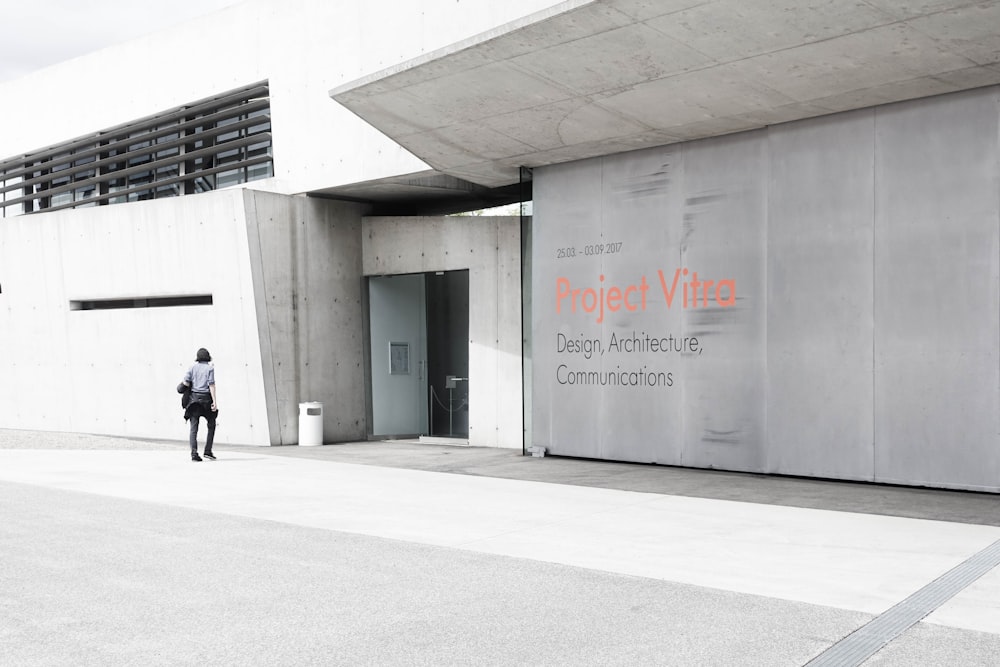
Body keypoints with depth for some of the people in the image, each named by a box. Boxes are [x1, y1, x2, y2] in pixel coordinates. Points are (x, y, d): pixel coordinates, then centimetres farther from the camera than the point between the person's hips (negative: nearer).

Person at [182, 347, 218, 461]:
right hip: (206, 399, -2)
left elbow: (185, 382, -4)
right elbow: (211, 385, -9)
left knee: (194, 427, 1)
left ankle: (194, 453, -10)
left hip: (194, 398, 2)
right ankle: (208, 451, 7)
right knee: (211, 425, 14)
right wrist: (214, 401, -10)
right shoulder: (210, 368, -1)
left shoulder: (193, 368, 6)